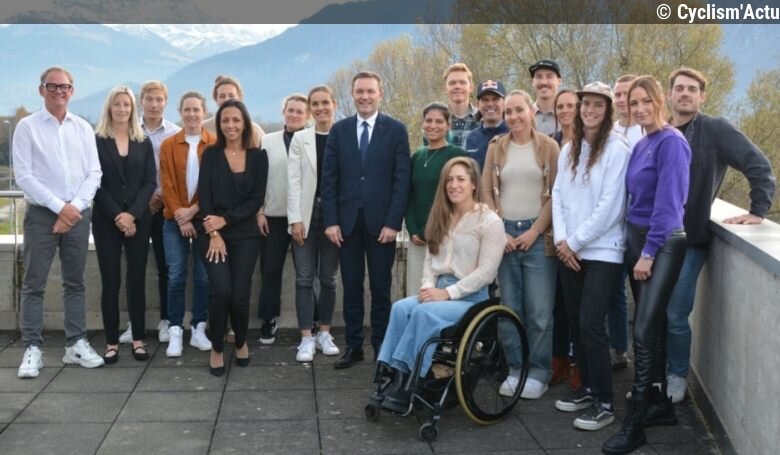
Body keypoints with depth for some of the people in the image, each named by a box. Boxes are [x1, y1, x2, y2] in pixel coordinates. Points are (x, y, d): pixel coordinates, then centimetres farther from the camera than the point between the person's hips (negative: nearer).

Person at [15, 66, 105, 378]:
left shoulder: (83, 128, 9)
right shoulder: (27, 127, 0)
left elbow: (94, 173, 5)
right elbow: (24, 176, -7)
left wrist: (75, 206, -9)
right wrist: (59, 207, -13)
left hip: (78, 214, 3)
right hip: (41, 213, -3)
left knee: (75, 283, 9)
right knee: (34, 284, 0)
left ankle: (76, 344, 17)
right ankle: (32, 349, 5)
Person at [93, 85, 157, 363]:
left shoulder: (144, 143, 9)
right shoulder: (96, 141, 2)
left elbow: (150, 182, 2)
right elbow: (96, 183, -4)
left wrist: (132, 214, -11)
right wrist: (117, 216, -12)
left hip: (139, 219, 2)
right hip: (106, 220, -2)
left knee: (137, 280, 3)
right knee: (110, 282, 0)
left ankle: (138, 339, 10)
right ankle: (111, 342, 7)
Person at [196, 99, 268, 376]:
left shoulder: (258, 157, 4)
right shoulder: (210, 155, 4)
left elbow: (257, 199, -3)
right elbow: (204, 197, -2)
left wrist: (226, 219, -13)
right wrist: (213, 234, -12)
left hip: (245, 235, 1)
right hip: (212, 234, 0)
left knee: (240, 295, -5)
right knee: (220, 290, -17)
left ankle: (241, 342, 25)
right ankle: (217, 349, 5)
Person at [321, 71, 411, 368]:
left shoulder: (396, 130, 1)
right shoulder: (339, 130, 7)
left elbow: (402, 179, -4)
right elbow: (329, 179, 5)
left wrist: (393, 222, -11)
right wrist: (330, 220, -4)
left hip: (381, 222, -2)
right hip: (347, 221, 2)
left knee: (381, 288, 6)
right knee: (351, 288, 7)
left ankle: (381, 346, 16)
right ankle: (353, 346, 16)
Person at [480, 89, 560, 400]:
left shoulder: (548, 146, 2)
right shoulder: (496, 147, 9)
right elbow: (487, 191, 8)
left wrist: (535, 231, -9)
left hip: (538, 235, -2)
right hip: (505, 234, 3)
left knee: (539, 310, -3)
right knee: (509, 308, 7)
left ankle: (538, 372, 9)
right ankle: (516, 369, 17)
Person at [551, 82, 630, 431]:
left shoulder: (616, 149, -8)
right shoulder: (569, 150, 11)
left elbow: (610, 206, -13)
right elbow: (558, 195, 10)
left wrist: (575, 241, -11)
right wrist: (561, 239, -3)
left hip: (602, 252, -6)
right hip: (569, 251, 6)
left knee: (591, 325, -9)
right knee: (576, 323, 10)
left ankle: (604, 403, 2)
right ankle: (587, 388, 25)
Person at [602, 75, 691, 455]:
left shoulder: (671, 142, -13)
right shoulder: (640, 145, 12)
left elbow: (668, 203, -18)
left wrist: (649, 252, -18)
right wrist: (636, 246, 9)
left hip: (662, 243, -9)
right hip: (637, 238, 9)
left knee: (644, 330, -10)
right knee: (651, 326, 13)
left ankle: (634, 424, -4)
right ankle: (660, 404, 25)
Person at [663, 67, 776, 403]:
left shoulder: (715, 130, -5)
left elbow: (758, 165, -10)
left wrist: (758, 211, -13)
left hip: (690, 239, -4)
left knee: (675, 316, -5)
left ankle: (677, 377, 18)